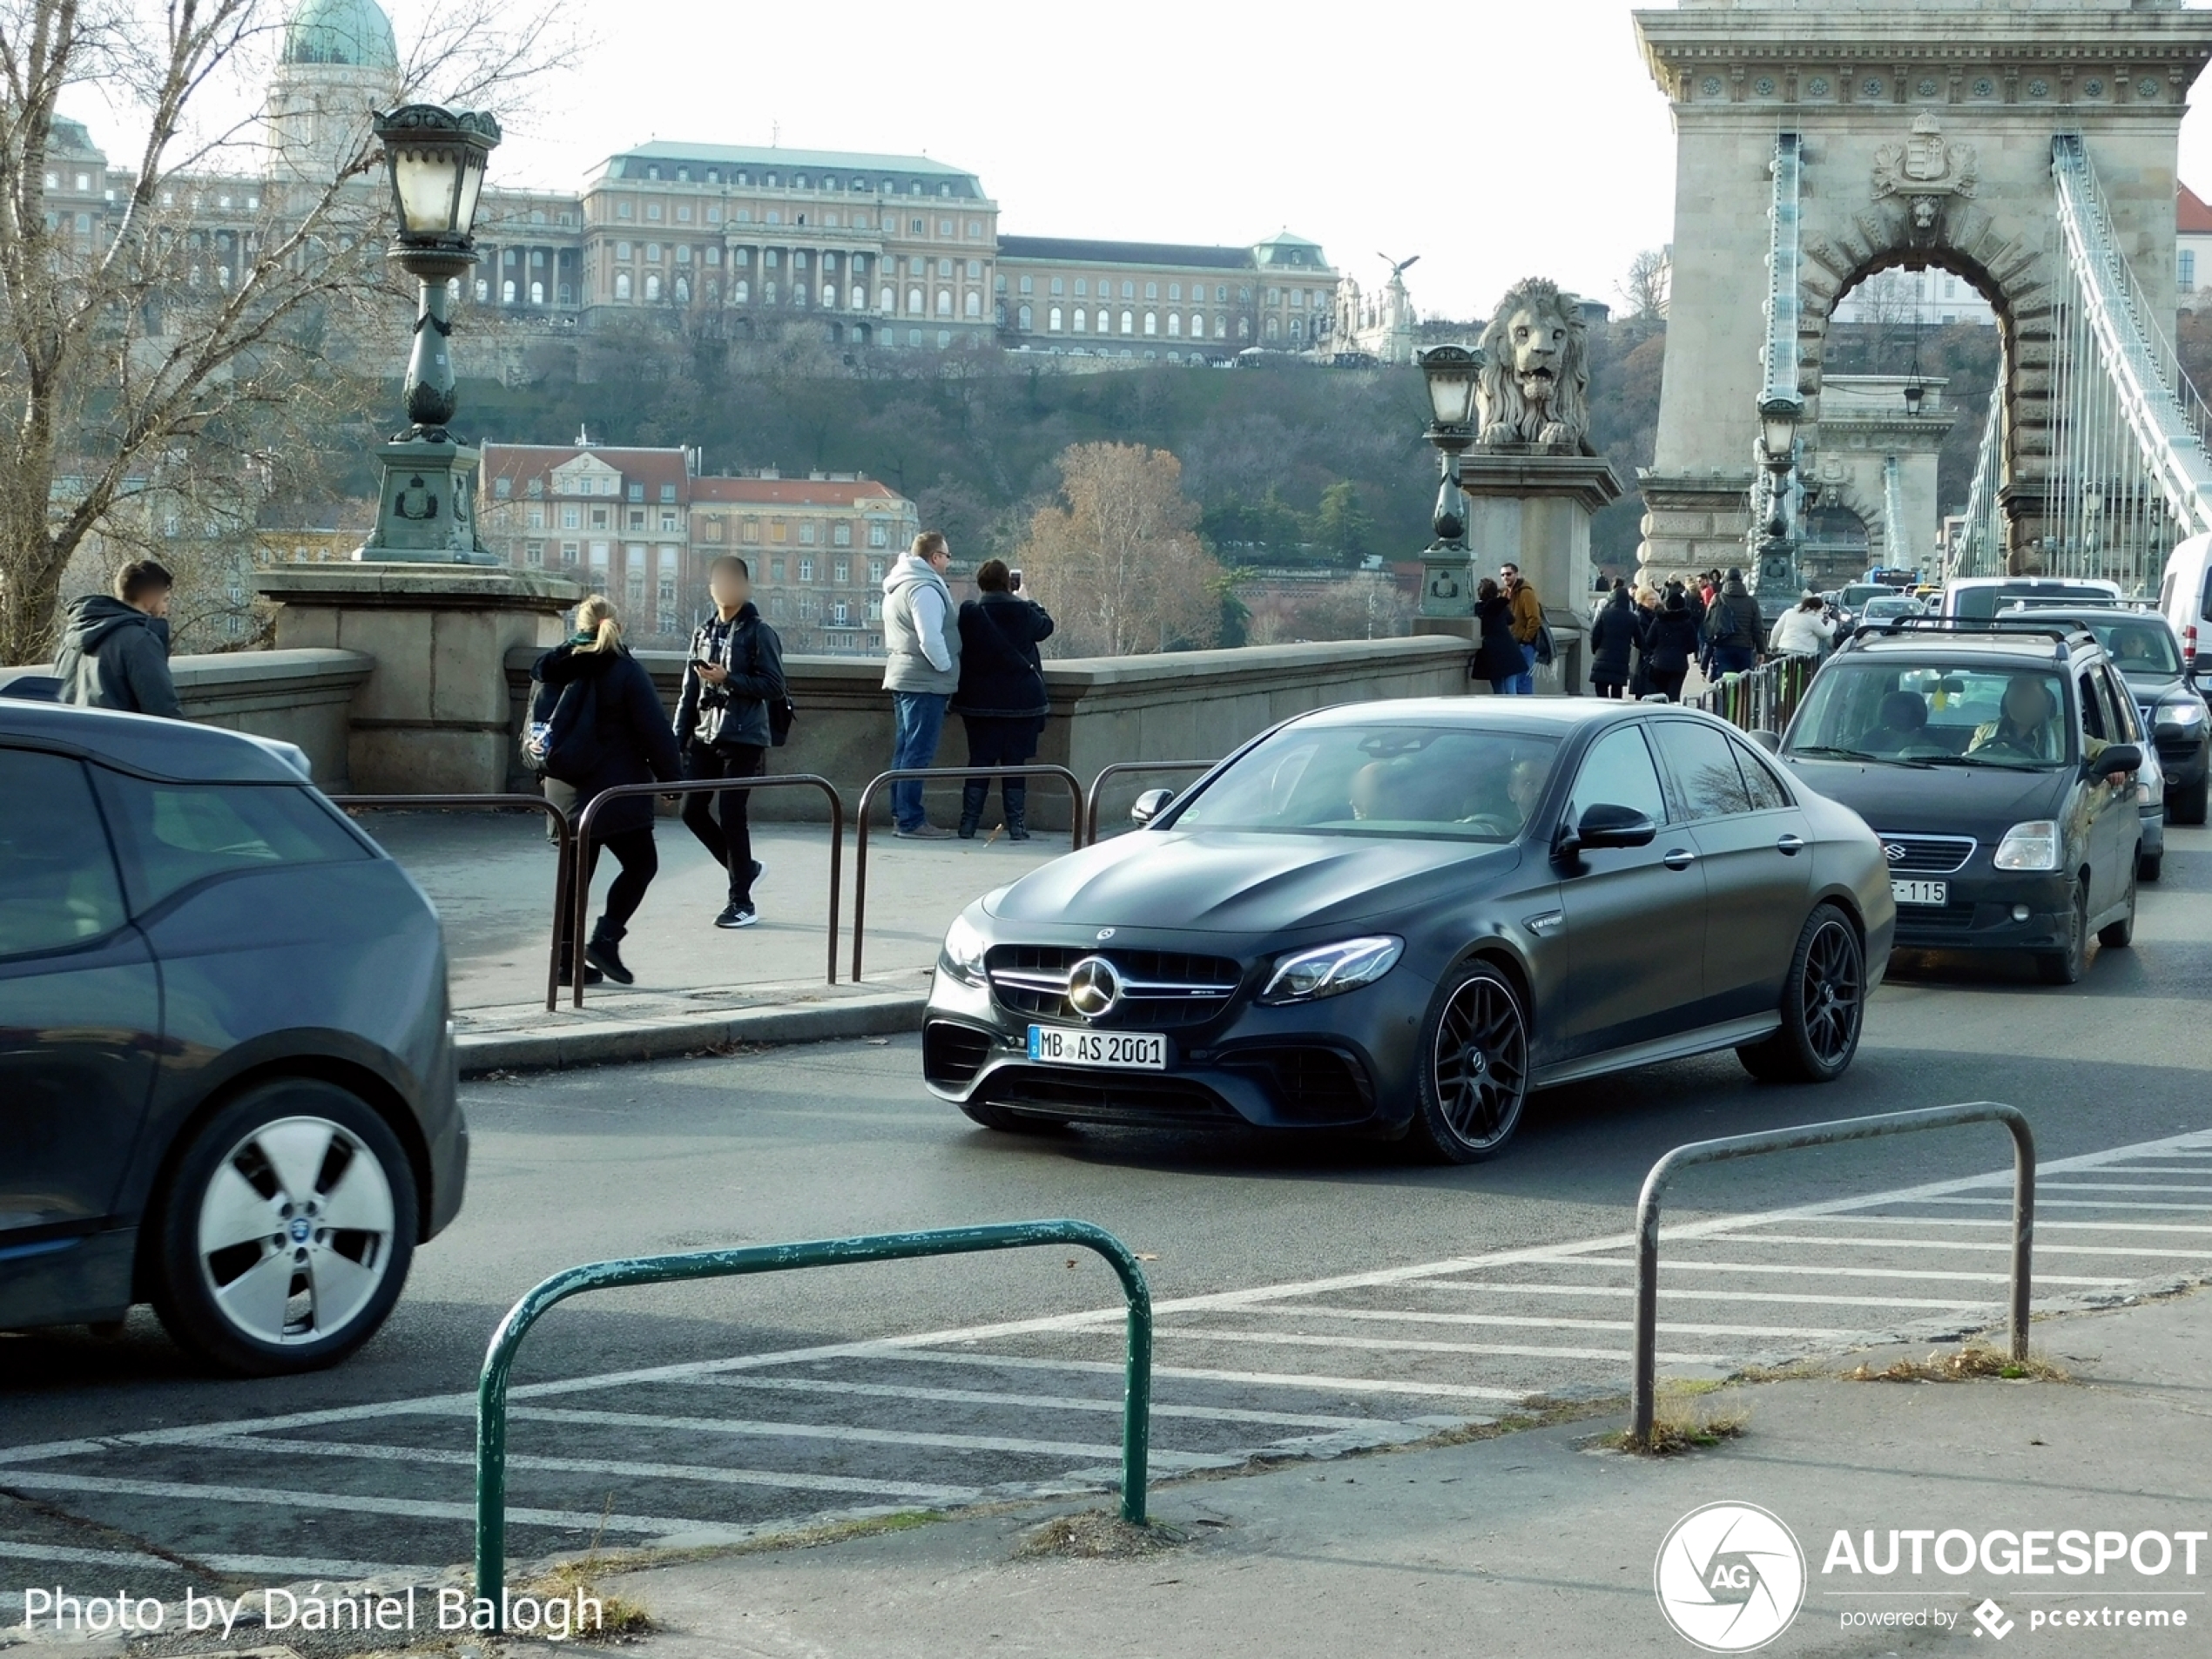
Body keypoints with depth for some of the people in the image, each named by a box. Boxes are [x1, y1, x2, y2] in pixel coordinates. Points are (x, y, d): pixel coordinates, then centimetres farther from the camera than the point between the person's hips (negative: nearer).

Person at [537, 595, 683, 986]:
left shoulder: (557, 671, 7)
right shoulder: (626, 671, -9)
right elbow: (655, 730, -11)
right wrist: (672, 776, -2)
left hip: (571, 789, 6)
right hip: (617, 790, -6)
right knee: (641, 864, 4)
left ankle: (567, 955, 9)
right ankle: (605, 939, -9)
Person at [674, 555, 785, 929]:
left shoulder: (758, 633, -5)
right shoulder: (704, 632, 12)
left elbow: (774, 685, -10)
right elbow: (689, 691, 14)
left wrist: (728, 679, -19)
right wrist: (678, 739, 9)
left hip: (743, 740, -6)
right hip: (705, 737, 6)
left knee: (731, 814, -7)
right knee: (692, 810, 4)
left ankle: (742, 901, 4)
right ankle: (743, 867, 25)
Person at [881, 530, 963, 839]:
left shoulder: (897, 587, 17)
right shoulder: (925, 589, -15)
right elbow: (930, 639, -23)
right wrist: (946, 667, -11)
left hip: (902, 679, 10)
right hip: (925, 683, -10)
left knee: (905, 749, 13)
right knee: (918, 752, -9)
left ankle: (901, 815, 16)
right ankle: (911, 820, -10)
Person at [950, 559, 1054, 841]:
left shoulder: (969, 613, -6)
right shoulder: (1024, 612, -8)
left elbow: (959, 651, 1)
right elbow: (1046, 626, 12)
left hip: (979, 702, 1)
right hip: (1020, 700, -1)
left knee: (979, 762, 8)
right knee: (1014, 764, 5)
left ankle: (968, 824, 7)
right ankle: (1016, 825, 4)